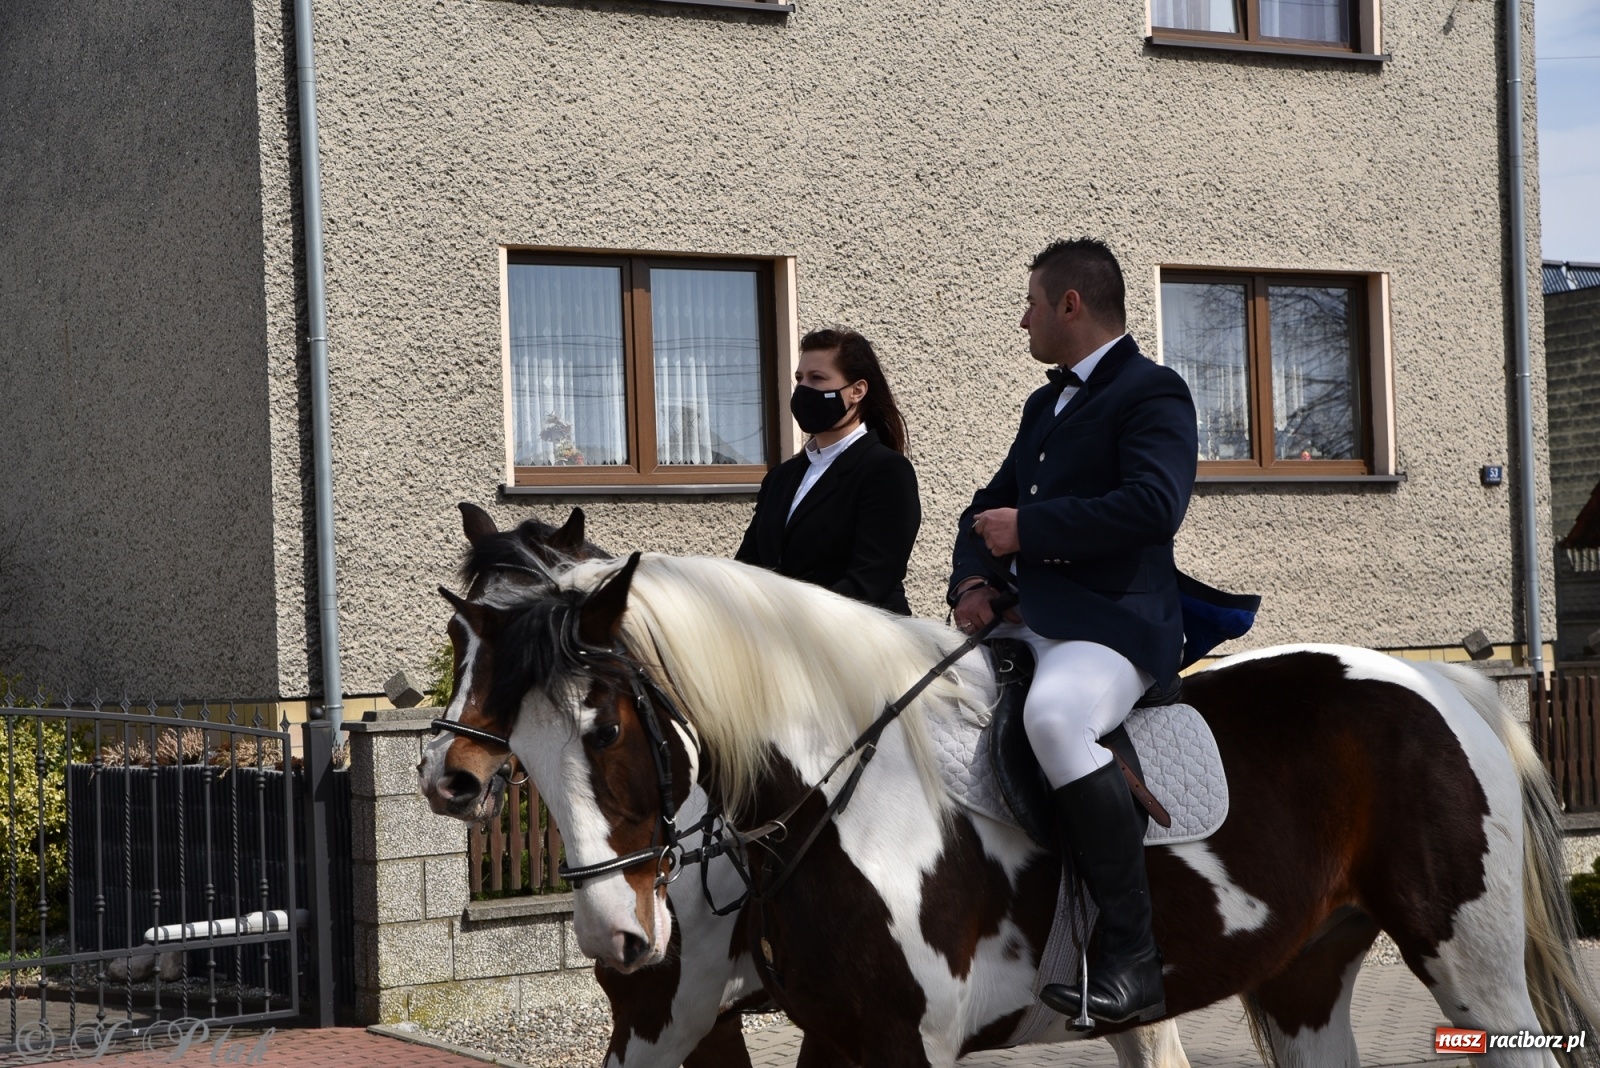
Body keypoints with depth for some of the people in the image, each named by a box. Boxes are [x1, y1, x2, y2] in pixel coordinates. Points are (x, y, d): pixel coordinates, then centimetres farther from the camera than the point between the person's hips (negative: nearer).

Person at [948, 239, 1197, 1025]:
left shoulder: (1153, 393, -5)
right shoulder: (1045, 404, 23)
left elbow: (1153, 505, -21)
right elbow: (992, 504, 25)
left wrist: (1026, 529, -15)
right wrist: (973, 580, 3)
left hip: (1113, 626, -10)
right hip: (1025, 620, 10)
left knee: (1052, 713, -38)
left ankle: (1133, 960, -33)